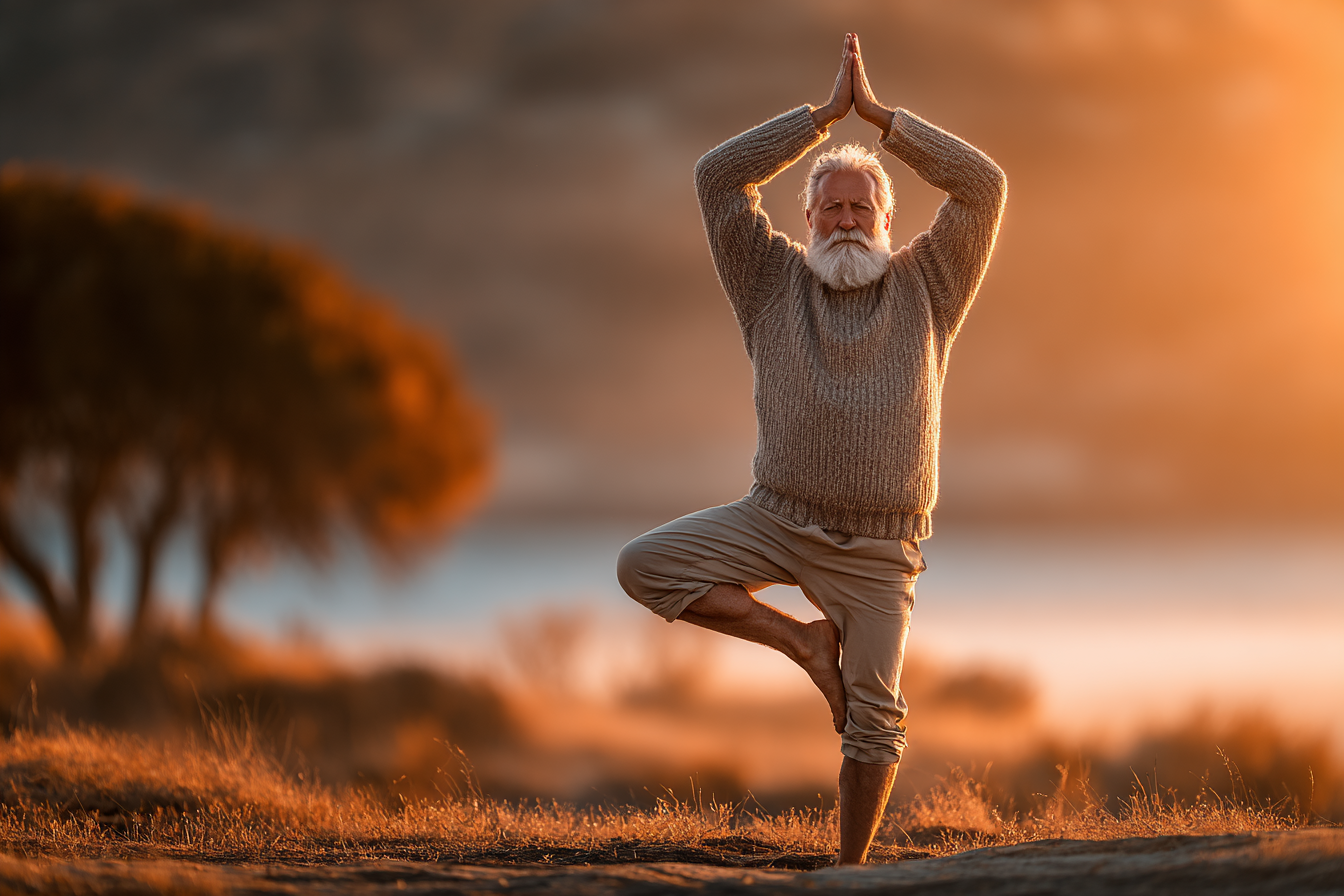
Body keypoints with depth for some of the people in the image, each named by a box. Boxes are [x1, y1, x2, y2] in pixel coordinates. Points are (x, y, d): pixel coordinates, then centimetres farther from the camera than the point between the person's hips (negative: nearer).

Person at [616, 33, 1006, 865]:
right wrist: (827, 112, -5)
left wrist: (877, 113, -6)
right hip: (776, 519, 1)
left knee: (874, 716, -5)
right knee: (643, 566, -17)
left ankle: (851, 867, 11)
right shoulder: (775, 282, 5)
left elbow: (983, 186, -7)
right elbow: (719, 175, -5)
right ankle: (802, 640, -5)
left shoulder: (925, 286, 5)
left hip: (877, 549, -1)